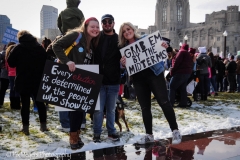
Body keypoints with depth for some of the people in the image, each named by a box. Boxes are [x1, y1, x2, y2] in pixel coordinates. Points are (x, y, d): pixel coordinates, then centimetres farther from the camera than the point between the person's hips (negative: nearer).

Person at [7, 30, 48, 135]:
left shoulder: (18, 48, -5)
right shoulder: (40, 47, 6)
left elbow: (11, 63, -3)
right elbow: (46, 61, 9)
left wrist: (20, 64, 13)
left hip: (23, 81, -3)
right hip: (38, 81, 3)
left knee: (25, 104, 3)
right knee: (40, 103, 11)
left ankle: (25, 127, 5)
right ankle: (43, 125, 14)